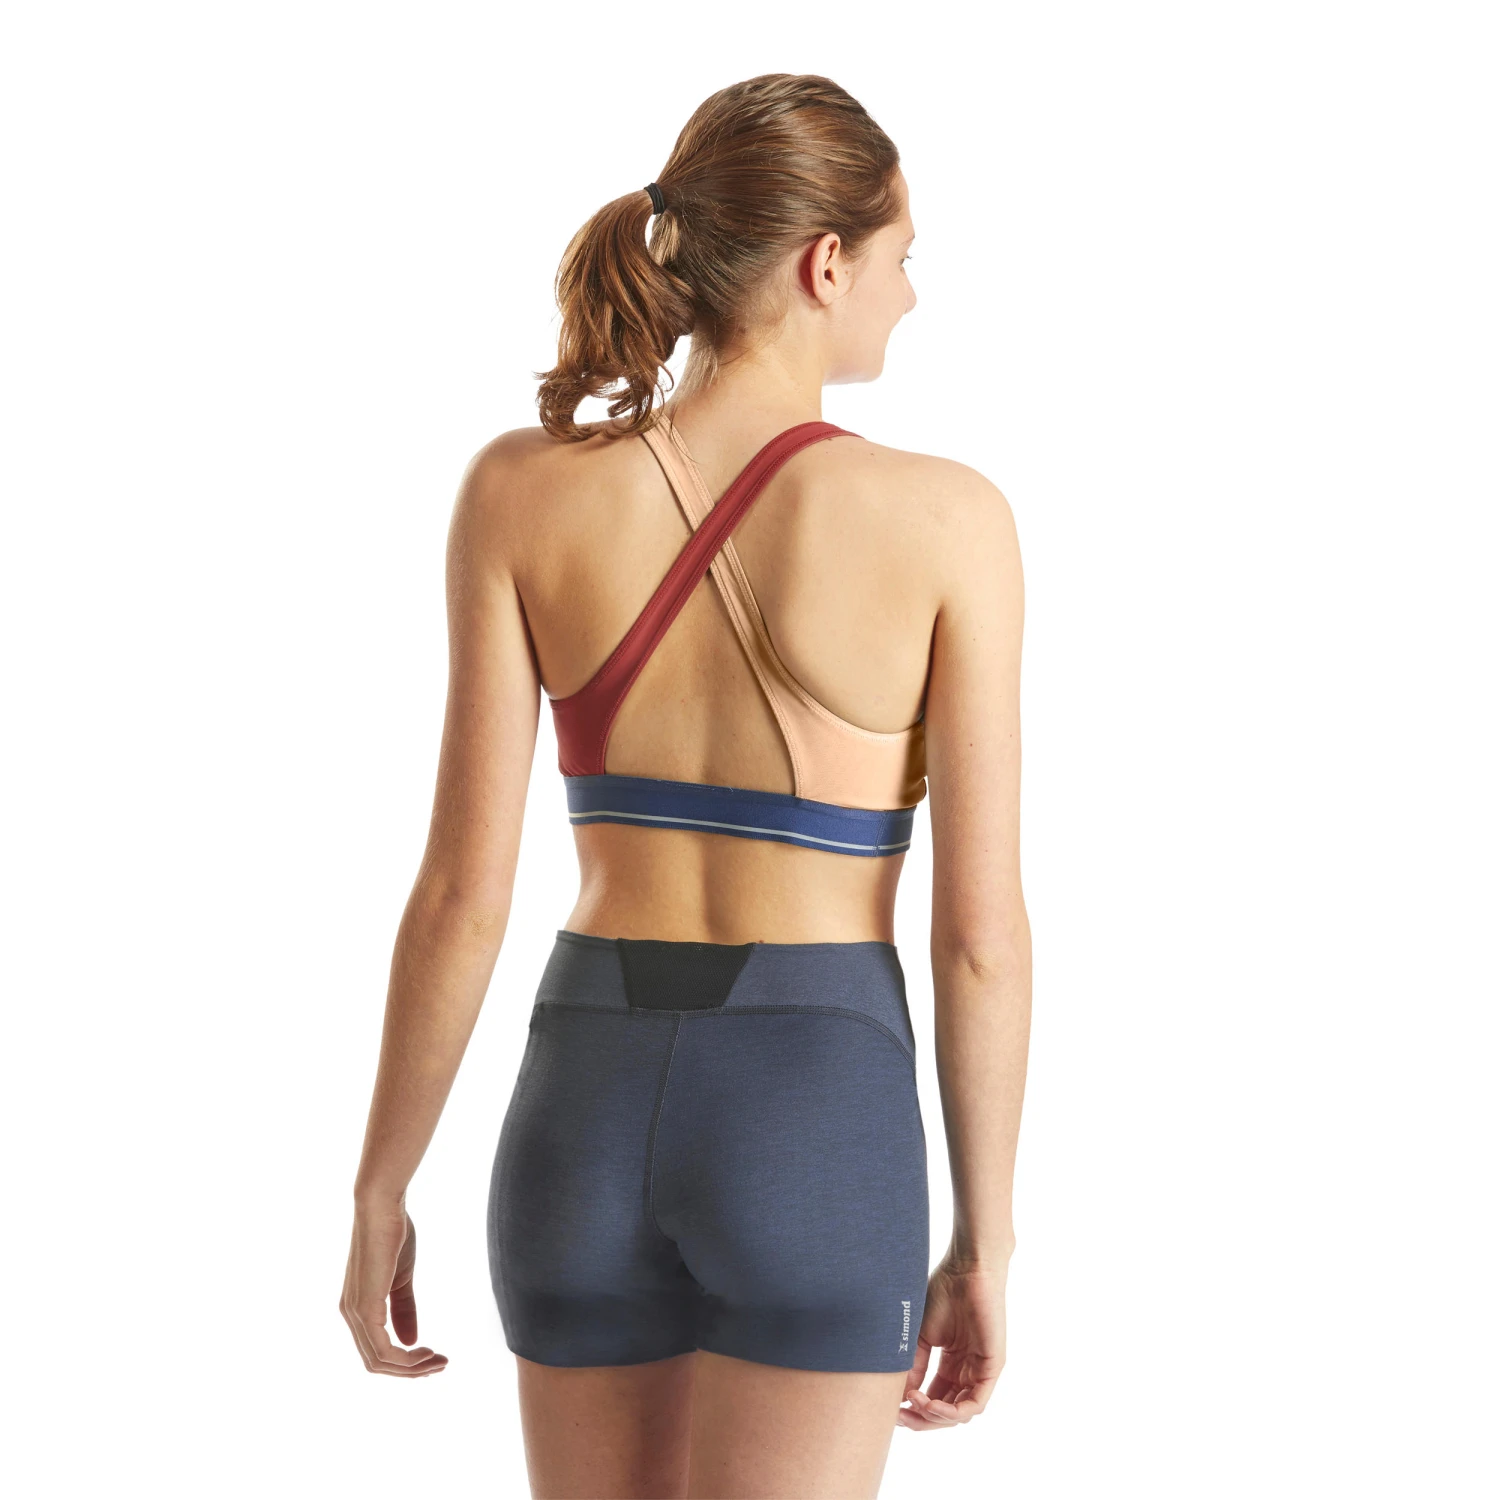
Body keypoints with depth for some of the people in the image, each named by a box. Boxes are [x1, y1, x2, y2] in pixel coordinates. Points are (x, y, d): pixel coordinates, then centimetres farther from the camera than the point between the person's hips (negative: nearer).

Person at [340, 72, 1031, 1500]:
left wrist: (378, 1196, 6)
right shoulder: (948, 518, -9)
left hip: (590, 1116, 3)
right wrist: (982, 1247, 4)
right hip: (814, 1131, -3)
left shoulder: (519, 486, -4)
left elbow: (463, 889, -5)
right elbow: (981, 929, -7)